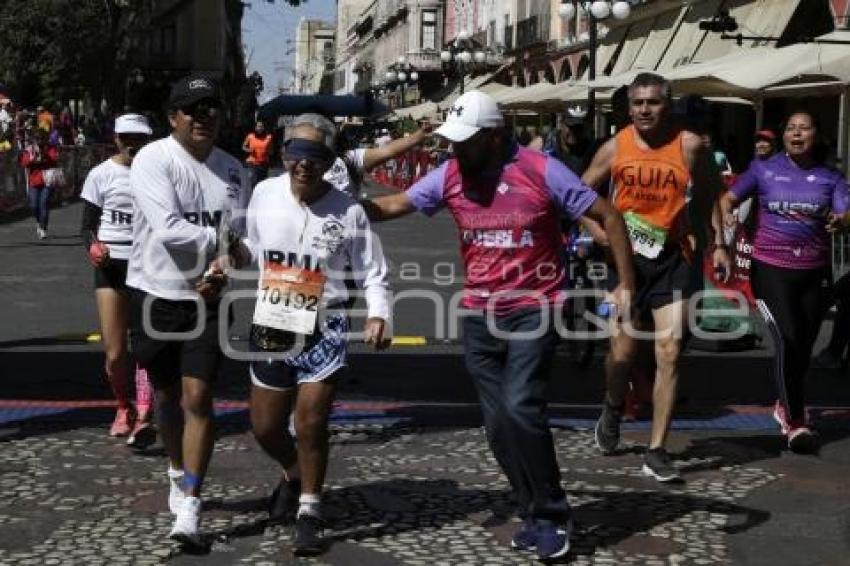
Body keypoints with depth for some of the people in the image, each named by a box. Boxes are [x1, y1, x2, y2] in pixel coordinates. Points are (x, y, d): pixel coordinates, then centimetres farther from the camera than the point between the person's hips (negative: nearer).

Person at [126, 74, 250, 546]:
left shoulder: (232, 170, 5)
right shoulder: (152, 160, -10)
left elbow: (242, 235, 0)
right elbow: (167, 229, -21)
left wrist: (223, 267, -19)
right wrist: (221, 239, -14)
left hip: (209, 297, 1)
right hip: (156, 293, -1)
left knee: (198, 397, -6)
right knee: (166, 394, 15)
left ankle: (189, 507, -1)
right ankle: (178, 473, 39)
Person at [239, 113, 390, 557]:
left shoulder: (347, 211, -11)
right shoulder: (265, 193, -3)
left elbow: (372, 271, -5)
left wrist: (377, 315, -19)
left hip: (323, 331, -3)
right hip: (271, 327, 4)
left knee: (310, 424, -4)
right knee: (265, 427, 12)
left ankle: (309, 510, 18)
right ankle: (294, 476, 44)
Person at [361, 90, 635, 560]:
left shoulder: (541, 171, -13)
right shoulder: (450, 175, -2)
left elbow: (607, 217, -7)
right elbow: (392, 206, 3)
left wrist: (625, 284, -10)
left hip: (534, 309, -5)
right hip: (479, 315, 5)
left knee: (520, 408, -20)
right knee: (498, 424, 7)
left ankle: (551, 515, -3)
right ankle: (536, 513, 23)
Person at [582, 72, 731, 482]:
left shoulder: (689, 146, -6)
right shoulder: (615, 148, -3)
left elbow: (710, 194, 9)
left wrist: (717, 244, 7)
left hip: (671, 259, 0)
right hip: (626, 257, 1)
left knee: (669, 355, -6)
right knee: (623, 351, 4)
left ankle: (656, 451, 2)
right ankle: (613, 411, 37)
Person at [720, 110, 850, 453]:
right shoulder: (764, 169, 4)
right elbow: (728, 198, 6)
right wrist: (726, 216, -17)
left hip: (813, 272, 3)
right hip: (771, 267, -3)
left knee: (803, 347, 11)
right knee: (788, 341, -15)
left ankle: (785, 406, 36)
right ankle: (795, 423, -6)